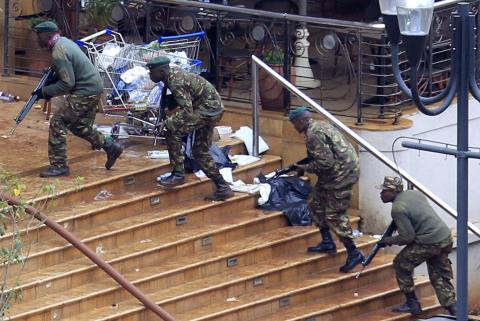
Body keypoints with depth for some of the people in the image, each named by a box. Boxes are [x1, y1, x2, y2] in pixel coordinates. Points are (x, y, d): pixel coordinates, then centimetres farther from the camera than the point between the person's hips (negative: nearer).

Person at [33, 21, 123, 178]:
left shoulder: (59, 53, -21)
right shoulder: (64, 42, 9)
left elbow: (67, 84, -23)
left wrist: (45, 92, -14)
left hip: (85, 92, -10)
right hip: (94, 87, 10)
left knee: (58, 122, -7)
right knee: (79, 125, 21)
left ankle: (59, 166, -5)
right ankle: (110, 147, 25)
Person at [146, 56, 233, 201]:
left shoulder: (176, 83, -23)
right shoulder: (173, 71, 5)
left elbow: (187, 111, -29)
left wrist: (169, 123, -31)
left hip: (207, 109, -10)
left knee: (172, 130, -16)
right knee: (200, 151, 15)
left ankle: (178, 174, -12)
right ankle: (223, 188, 19)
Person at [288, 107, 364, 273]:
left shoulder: (314, 135, -19)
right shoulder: (319, 126, 14)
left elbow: (324, 162, -24)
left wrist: (305, 168, -10)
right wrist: (305, 165, 14)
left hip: (341, 174, -11)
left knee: (335, 215, -9)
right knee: (318, 206, 20)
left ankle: (354, 253, -6)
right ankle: (327, 243, 30)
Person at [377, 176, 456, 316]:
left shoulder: (398, 208, -16)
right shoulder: (415, 193, 10)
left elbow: (407, 237, -15)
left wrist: (388, 241, -1)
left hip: (429, 243, -8)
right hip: (445, 237, 8)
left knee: (401, 264, 9)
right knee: (440, 278, 15)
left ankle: (412, 304, 14)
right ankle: (453, 311, 9)